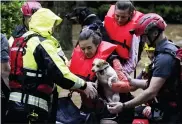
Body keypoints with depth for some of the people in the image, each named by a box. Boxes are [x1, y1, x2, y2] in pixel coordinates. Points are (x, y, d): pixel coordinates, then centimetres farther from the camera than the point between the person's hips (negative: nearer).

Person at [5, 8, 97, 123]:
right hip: (32, 106, -9)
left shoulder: (19, 41, 16)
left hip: (14, 102, 9)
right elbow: (60, 74, -18)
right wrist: (84, 85, -8)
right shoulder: (43, 43, -11)